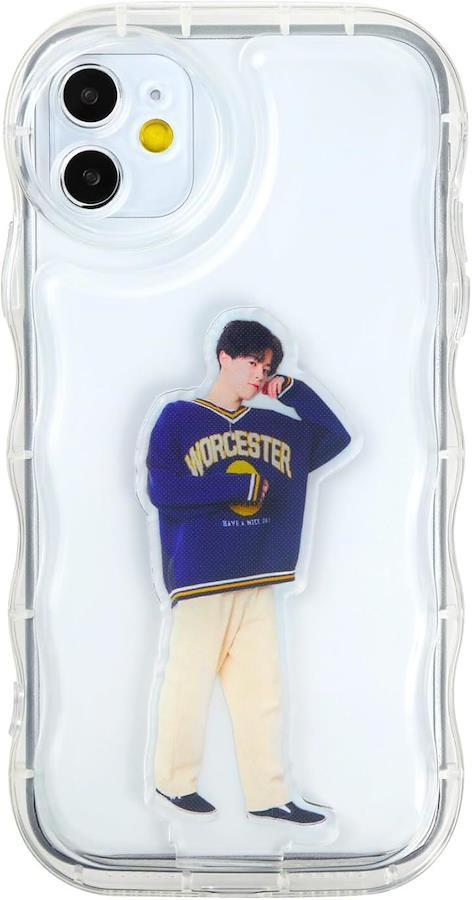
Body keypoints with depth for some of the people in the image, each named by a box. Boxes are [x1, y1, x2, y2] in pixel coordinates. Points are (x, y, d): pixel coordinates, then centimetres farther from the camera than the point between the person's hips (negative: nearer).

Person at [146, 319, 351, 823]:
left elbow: (337, 439, 17)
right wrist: (241, 484, -11)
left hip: (258, 581, 5)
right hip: (200, 577, -5)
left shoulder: (275, 426, 15)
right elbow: (161, 488, -12)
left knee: (261, 689, 6)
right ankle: (174, 781, 20)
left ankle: (267, 795, 13)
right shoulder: (179, 417, -1)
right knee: (190, 683, 2)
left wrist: (294, 390, 6)